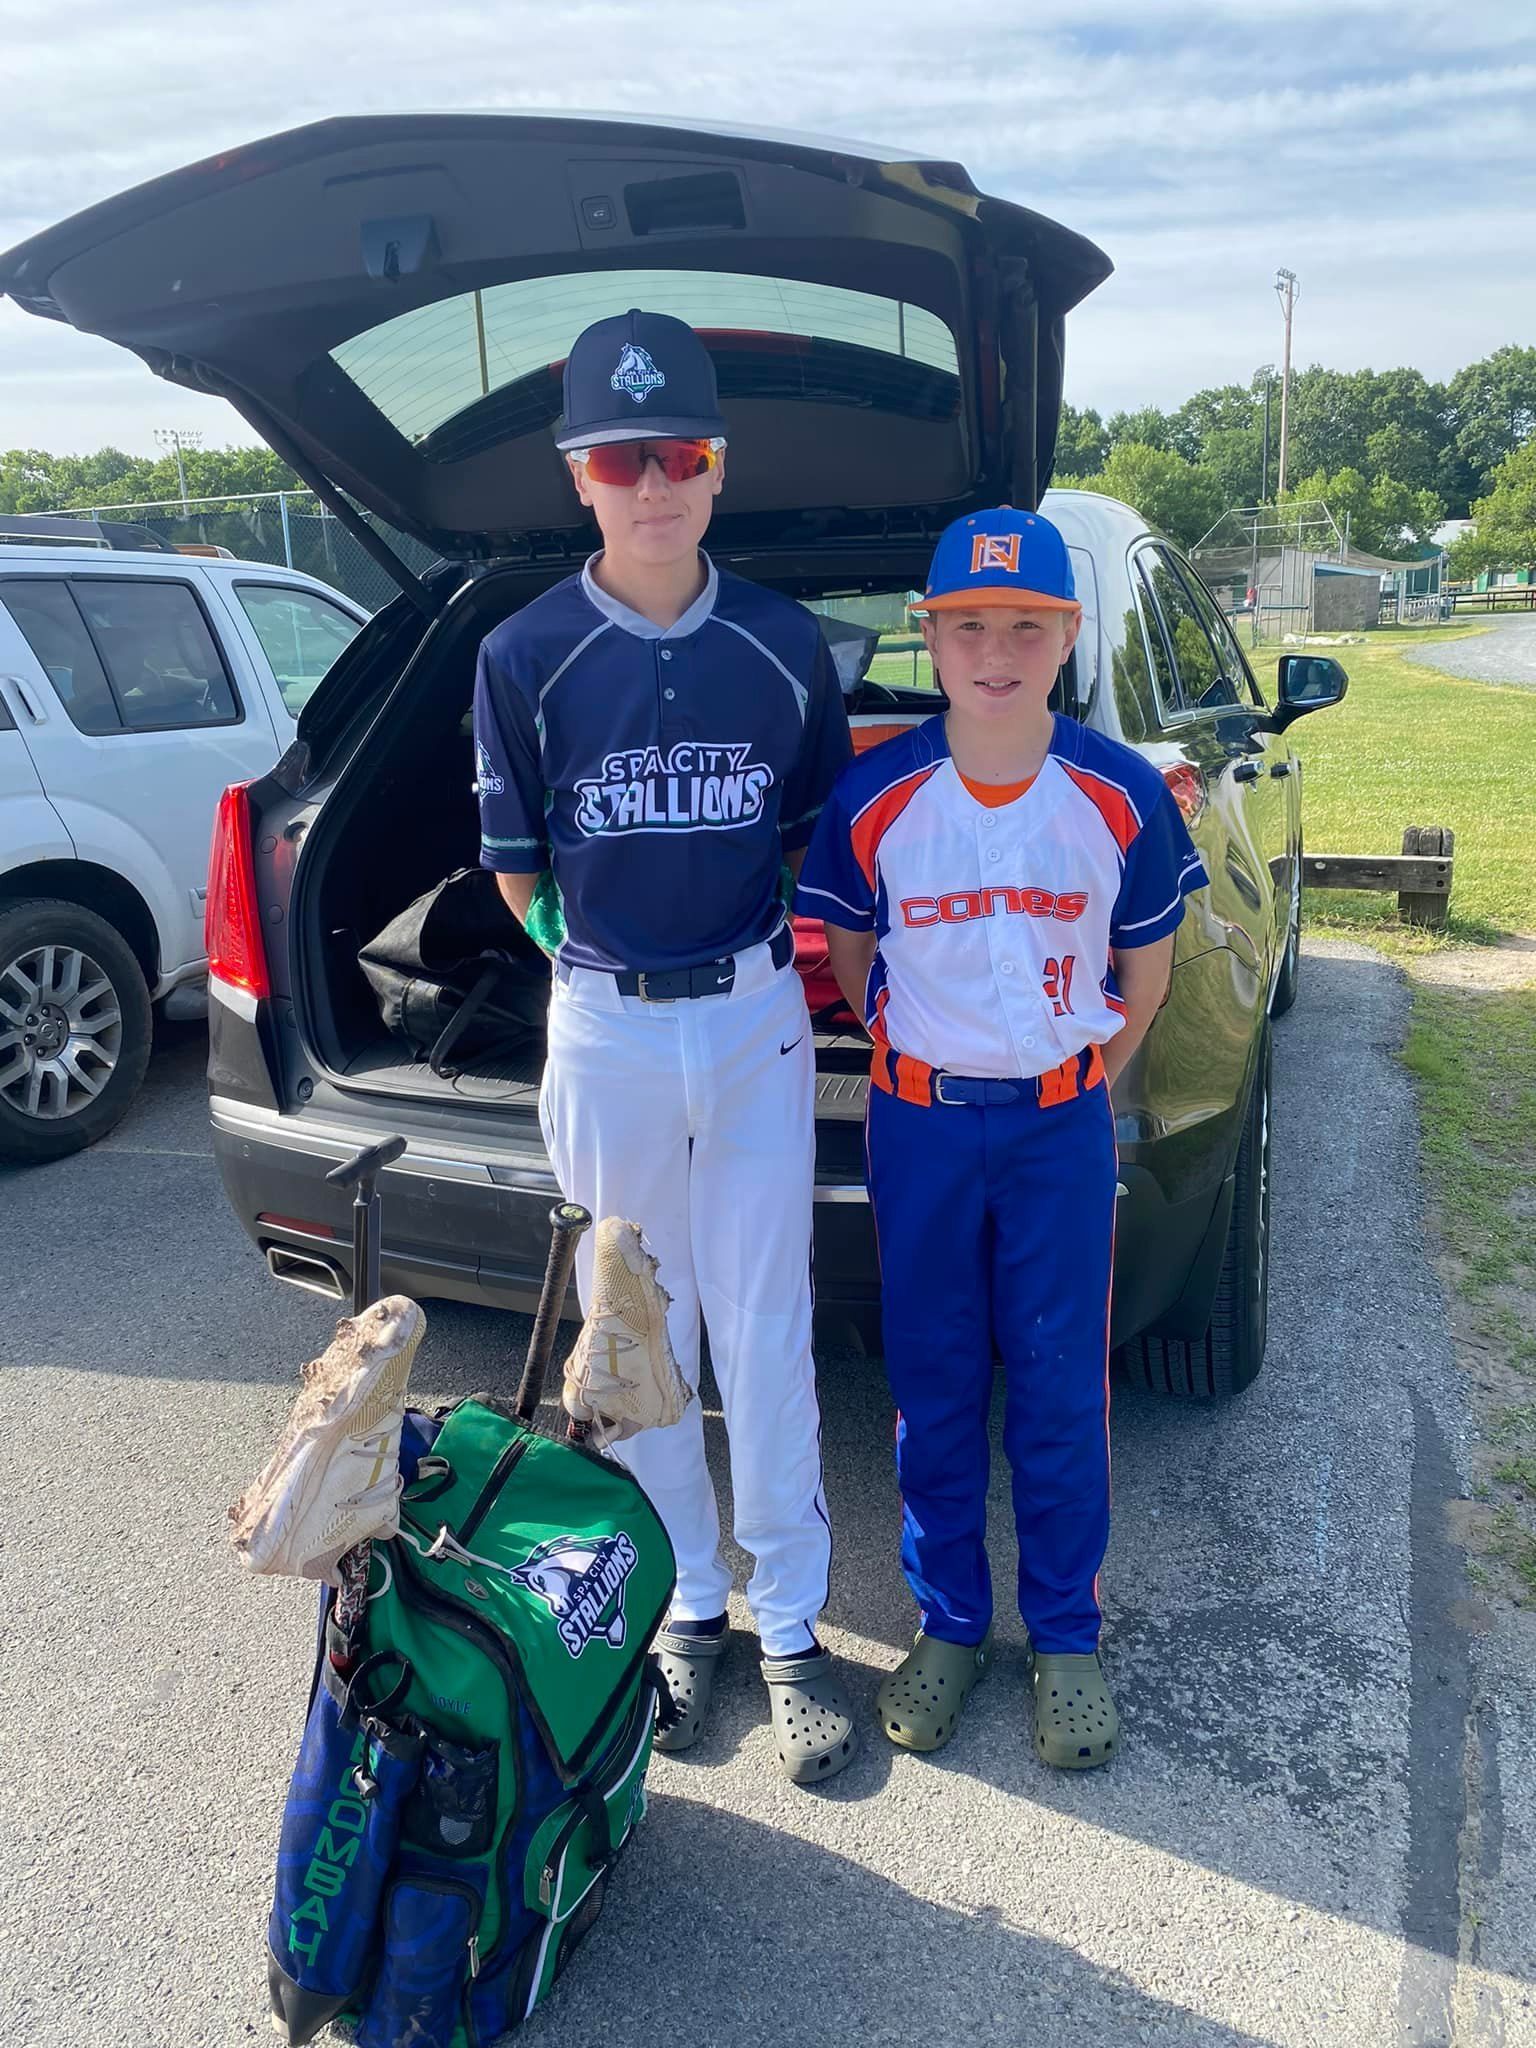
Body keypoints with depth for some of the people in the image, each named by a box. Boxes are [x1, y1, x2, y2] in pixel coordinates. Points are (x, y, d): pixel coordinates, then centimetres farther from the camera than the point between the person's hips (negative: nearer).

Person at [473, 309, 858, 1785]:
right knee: (638, 1340, 10)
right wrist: (602, 960, 2)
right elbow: (516, 860, 6)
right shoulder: (526, 656, -3)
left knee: (766, 1339, 5)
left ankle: (790, 1627, 22)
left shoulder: (786, 645, 0)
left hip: (757, 1018, 0)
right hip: (604, 1030, 0)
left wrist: (743, 942, 3)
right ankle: (686, 1606, 29)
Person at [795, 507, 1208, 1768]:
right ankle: (949, 1622, 29)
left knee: (1062, 1389, 7)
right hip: (919, 1123, 1)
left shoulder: (1123, 795, -8)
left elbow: (1146, 970, 5)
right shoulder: (874, 798, -8)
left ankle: (1067, 1635, 27)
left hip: (1062, 1124, 0)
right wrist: (919, 1061, 7)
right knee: (933, 1385, 10)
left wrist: (1075, 1079, 7)